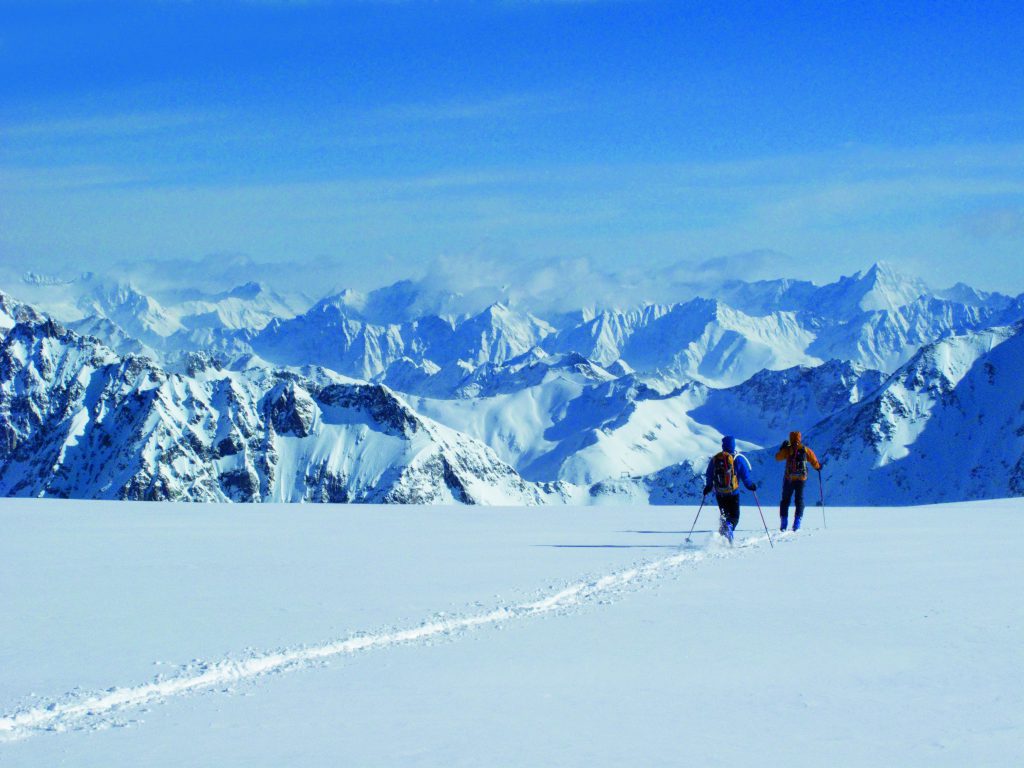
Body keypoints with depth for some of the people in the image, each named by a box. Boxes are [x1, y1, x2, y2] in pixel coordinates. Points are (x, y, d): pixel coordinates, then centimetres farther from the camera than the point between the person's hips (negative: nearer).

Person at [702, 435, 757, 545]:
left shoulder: (714, 459, 5)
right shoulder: (738, 459, -6)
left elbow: (709, 476, 11)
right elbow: (745, 476, -5)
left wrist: (708, 488, 26)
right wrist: (751, 485, 12)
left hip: (719, 493, 4)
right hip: (733, 493, -4)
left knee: (724, 515, 20)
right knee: (734, 516, -1)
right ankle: (728, 527, -31)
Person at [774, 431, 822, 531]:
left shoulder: (787, 450, -7)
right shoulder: (806, 450, -1)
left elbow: (778, 458, 3)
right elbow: (815, 463, 4)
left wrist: (782, 448, 18)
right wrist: (818, 467, 27)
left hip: (789, 479, -1)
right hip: (802, 479, 1)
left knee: (785, 500, 11)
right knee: (799, 500, 11)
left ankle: (783, 523, 7)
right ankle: (797, 524, 1)